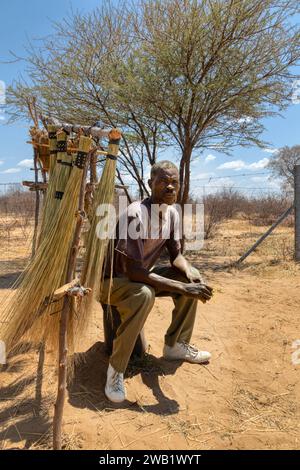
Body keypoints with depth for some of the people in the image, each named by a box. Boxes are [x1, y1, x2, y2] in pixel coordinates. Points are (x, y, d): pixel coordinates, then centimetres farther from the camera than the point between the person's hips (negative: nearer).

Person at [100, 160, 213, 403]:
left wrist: (189, 274, -19)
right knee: (144, 295, -38)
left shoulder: (172, 212, -4)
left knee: (193, 277, -2)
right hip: (112, 279, -8)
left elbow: (176, 255, 4)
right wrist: (182, 288, -36)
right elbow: (133, 271, -34)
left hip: (144, 274, 8)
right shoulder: (135, 214, -30)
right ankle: (116, 369, -17)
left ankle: (176, 345, 12)